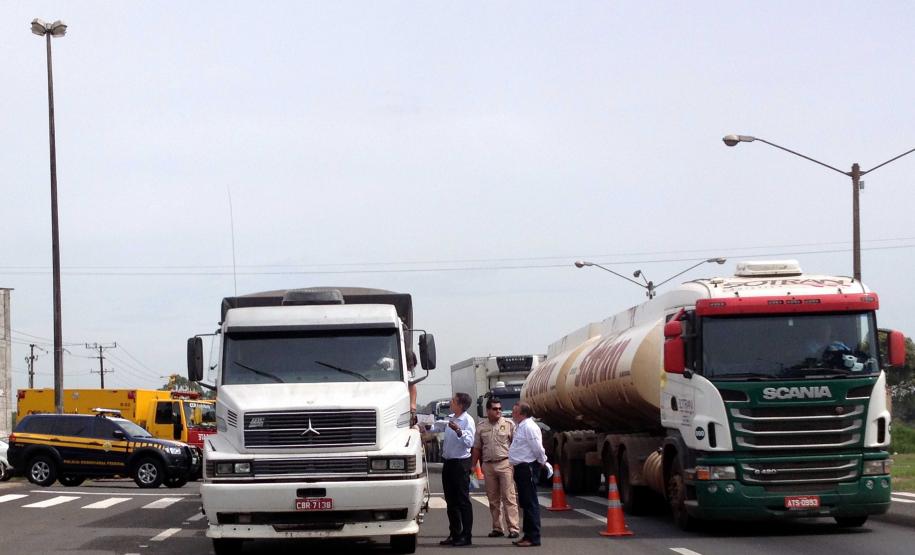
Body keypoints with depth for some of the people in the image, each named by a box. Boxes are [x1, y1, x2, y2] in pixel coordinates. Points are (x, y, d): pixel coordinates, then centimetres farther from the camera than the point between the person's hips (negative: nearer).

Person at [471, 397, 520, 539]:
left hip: (505, 463, -4)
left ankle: (513, 528, -10)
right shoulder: (481, 427, 11)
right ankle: (497, 528, 14)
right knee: (493, 499, 7)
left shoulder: (509, 424, 2)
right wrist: (473, 465, 10)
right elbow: (477, 448, 16)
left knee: (509, 497, -8)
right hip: (488, 465, 4)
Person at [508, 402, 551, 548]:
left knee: (530, 503, -8)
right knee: (525, 503, 15)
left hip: (528, 468, -11)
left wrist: (543, 462, -6)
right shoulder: (520, 427, 16)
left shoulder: (529, 427, -16)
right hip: (521, 468, 11)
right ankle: (528, 535, 22)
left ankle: (533, 537, -6)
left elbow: (537, 448, -18)